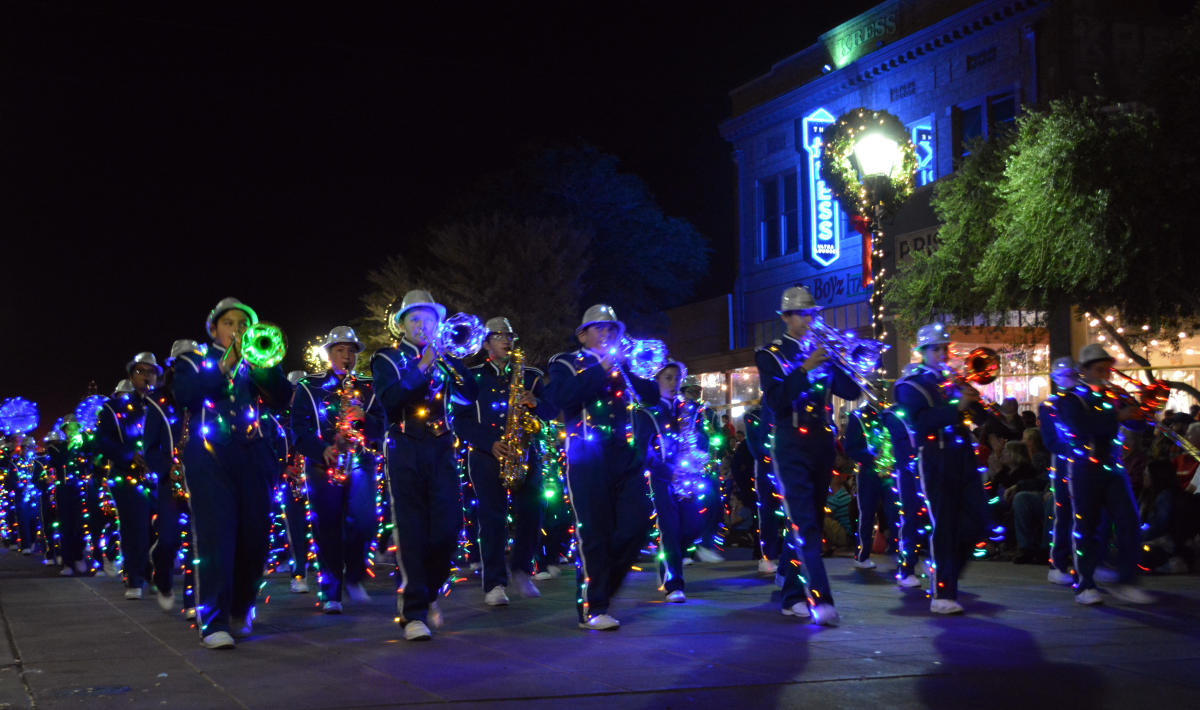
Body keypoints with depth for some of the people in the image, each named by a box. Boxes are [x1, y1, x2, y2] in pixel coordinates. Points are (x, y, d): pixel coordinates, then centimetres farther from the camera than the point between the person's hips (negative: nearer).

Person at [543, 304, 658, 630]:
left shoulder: (621, 366, 21)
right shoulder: (565, 364, 7)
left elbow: (652, 393, 9)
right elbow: (559, 397, -14)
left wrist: (620, 366, -3)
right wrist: (601, 369, -13)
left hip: (625, 456, 5)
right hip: (587, 457, -5)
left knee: (636, 524, -1)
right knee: (594, 534, -6)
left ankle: (603, 583, 19)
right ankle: (591, 608, 1)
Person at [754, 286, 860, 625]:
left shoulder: (821, 352, 15)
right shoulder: (770, 355, 1)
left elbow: (852, 392, 5)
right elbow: (775, 402, -12)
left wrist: (835, 361, -11)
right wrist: (804, 369, -21)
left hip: (822, 447, 6)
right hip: (791, 448, -5)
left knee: (808, 523, 9)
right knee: (803, 525, -15)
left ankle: (793, 597, 18)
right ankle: (819, 600, -24)